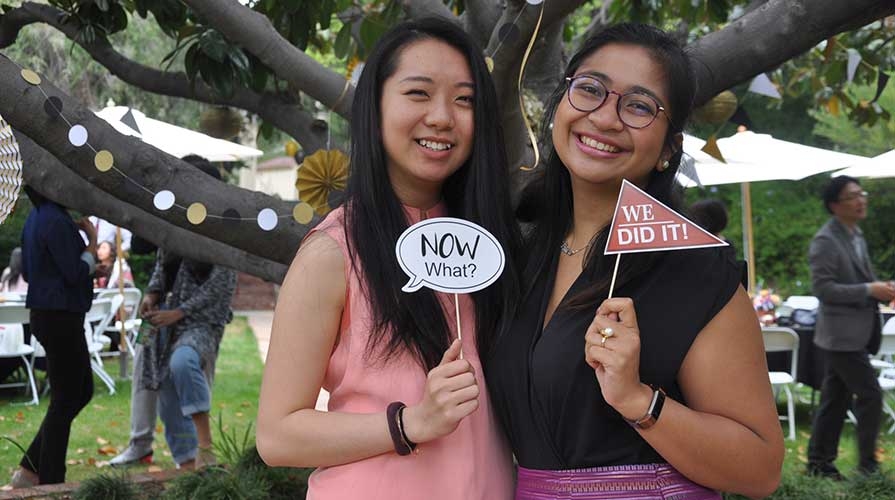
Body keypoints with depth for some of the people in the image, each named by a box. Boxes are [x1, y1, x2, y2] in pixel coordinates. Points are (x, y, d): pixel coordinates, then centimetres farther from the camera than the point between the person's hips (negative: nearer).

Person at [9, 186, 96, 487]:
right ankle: (50, 482, 9)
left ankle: (30, 469, 19)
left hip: (45, 314, 10)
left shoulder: (35, 219, 12)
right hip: (60, 317, -10)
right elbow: (75, 274, -19)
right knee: (65, 399, 0)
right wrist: (92, 242, -6)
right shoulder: (56, 221, -18)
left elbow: (26, 271, 18)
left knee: (82, 391, 17)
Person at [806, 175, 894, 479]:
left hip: (855, 333, 9)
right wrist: (869, 290, -23)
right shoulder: (825, 241, -15)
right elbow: (822, 288, -21)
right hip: (842, 334, -9)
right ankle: (867, 465, 2)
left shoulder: (856, 237, 15)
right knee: (870, 394, -8)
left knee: (835, 400, 12)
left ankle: (819, 463, 19)